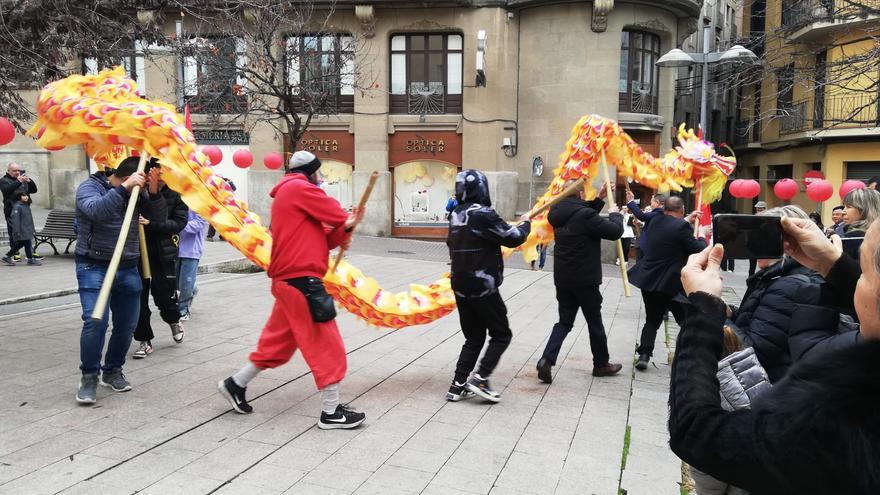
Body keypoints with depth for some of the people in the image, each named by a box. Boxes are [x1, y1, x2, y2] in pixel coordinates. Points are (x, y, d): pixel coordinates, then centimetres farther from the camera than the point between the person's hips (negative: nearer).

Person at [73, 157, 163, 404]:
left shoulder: (136, 192, 7)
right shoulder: (89, 186, -7)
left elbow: (157, 215, 0)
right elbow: (97, 211, -27)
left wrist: (154, 191, -16)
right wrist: (125, 188, -35)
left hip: (128, 268, 5)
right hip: (95, 267, -5)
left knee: (127, 324, 7)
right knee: (95, 321, -15)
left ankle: (112, 371, 26)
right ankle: (89, 377, 1)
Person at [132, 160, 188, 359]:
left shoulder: (176, 194, -3)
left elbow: (179, 223, -9)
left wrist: (152, 223, -23)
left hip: (163, 254, -1)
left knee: (165, 297, 4)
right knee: (138, 299, 4)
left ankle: (174, 321, 38)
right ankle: (144, 341, 20)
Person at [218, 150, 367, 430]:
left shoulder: (289, 195, 21)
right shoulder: (299, 188, -9)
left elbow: (321, 239, 16)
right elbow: (337, 215, -9)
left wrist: (344, 229, 0)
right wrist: (347, 221, 14)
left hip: (291, 280, 10)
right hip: (301, 280, -10)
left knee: (279, 341, 20)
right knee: (327, 346, -4)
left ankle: (236, 384, 31)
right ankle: (331, 412, 3)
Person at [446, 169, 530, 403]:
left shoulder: (456, 215, 8)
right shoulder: (483, 214, -16)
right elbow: (512, 238, -11)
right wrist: (525, 223, 7)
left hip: (461, 286, 8)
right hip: (483, 287, -7)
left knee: (473, 338, 16)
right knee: (501, 335, 8)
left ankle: (458, 386, 11)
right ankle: (480, 379, -2)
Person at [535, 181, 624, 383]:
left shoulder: (558, 215, 4)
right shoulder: (585, 215, -20)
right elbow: (615, 231, -15)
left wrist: (599, 199, 20)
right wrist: (615, 214, 4)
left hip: (562, 279, 6)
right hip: (585, 279, -6)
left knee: (564, 321, 12)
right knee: (595, 323, 11)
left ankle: (547, 359, -6)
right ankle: (601, 364, 27)